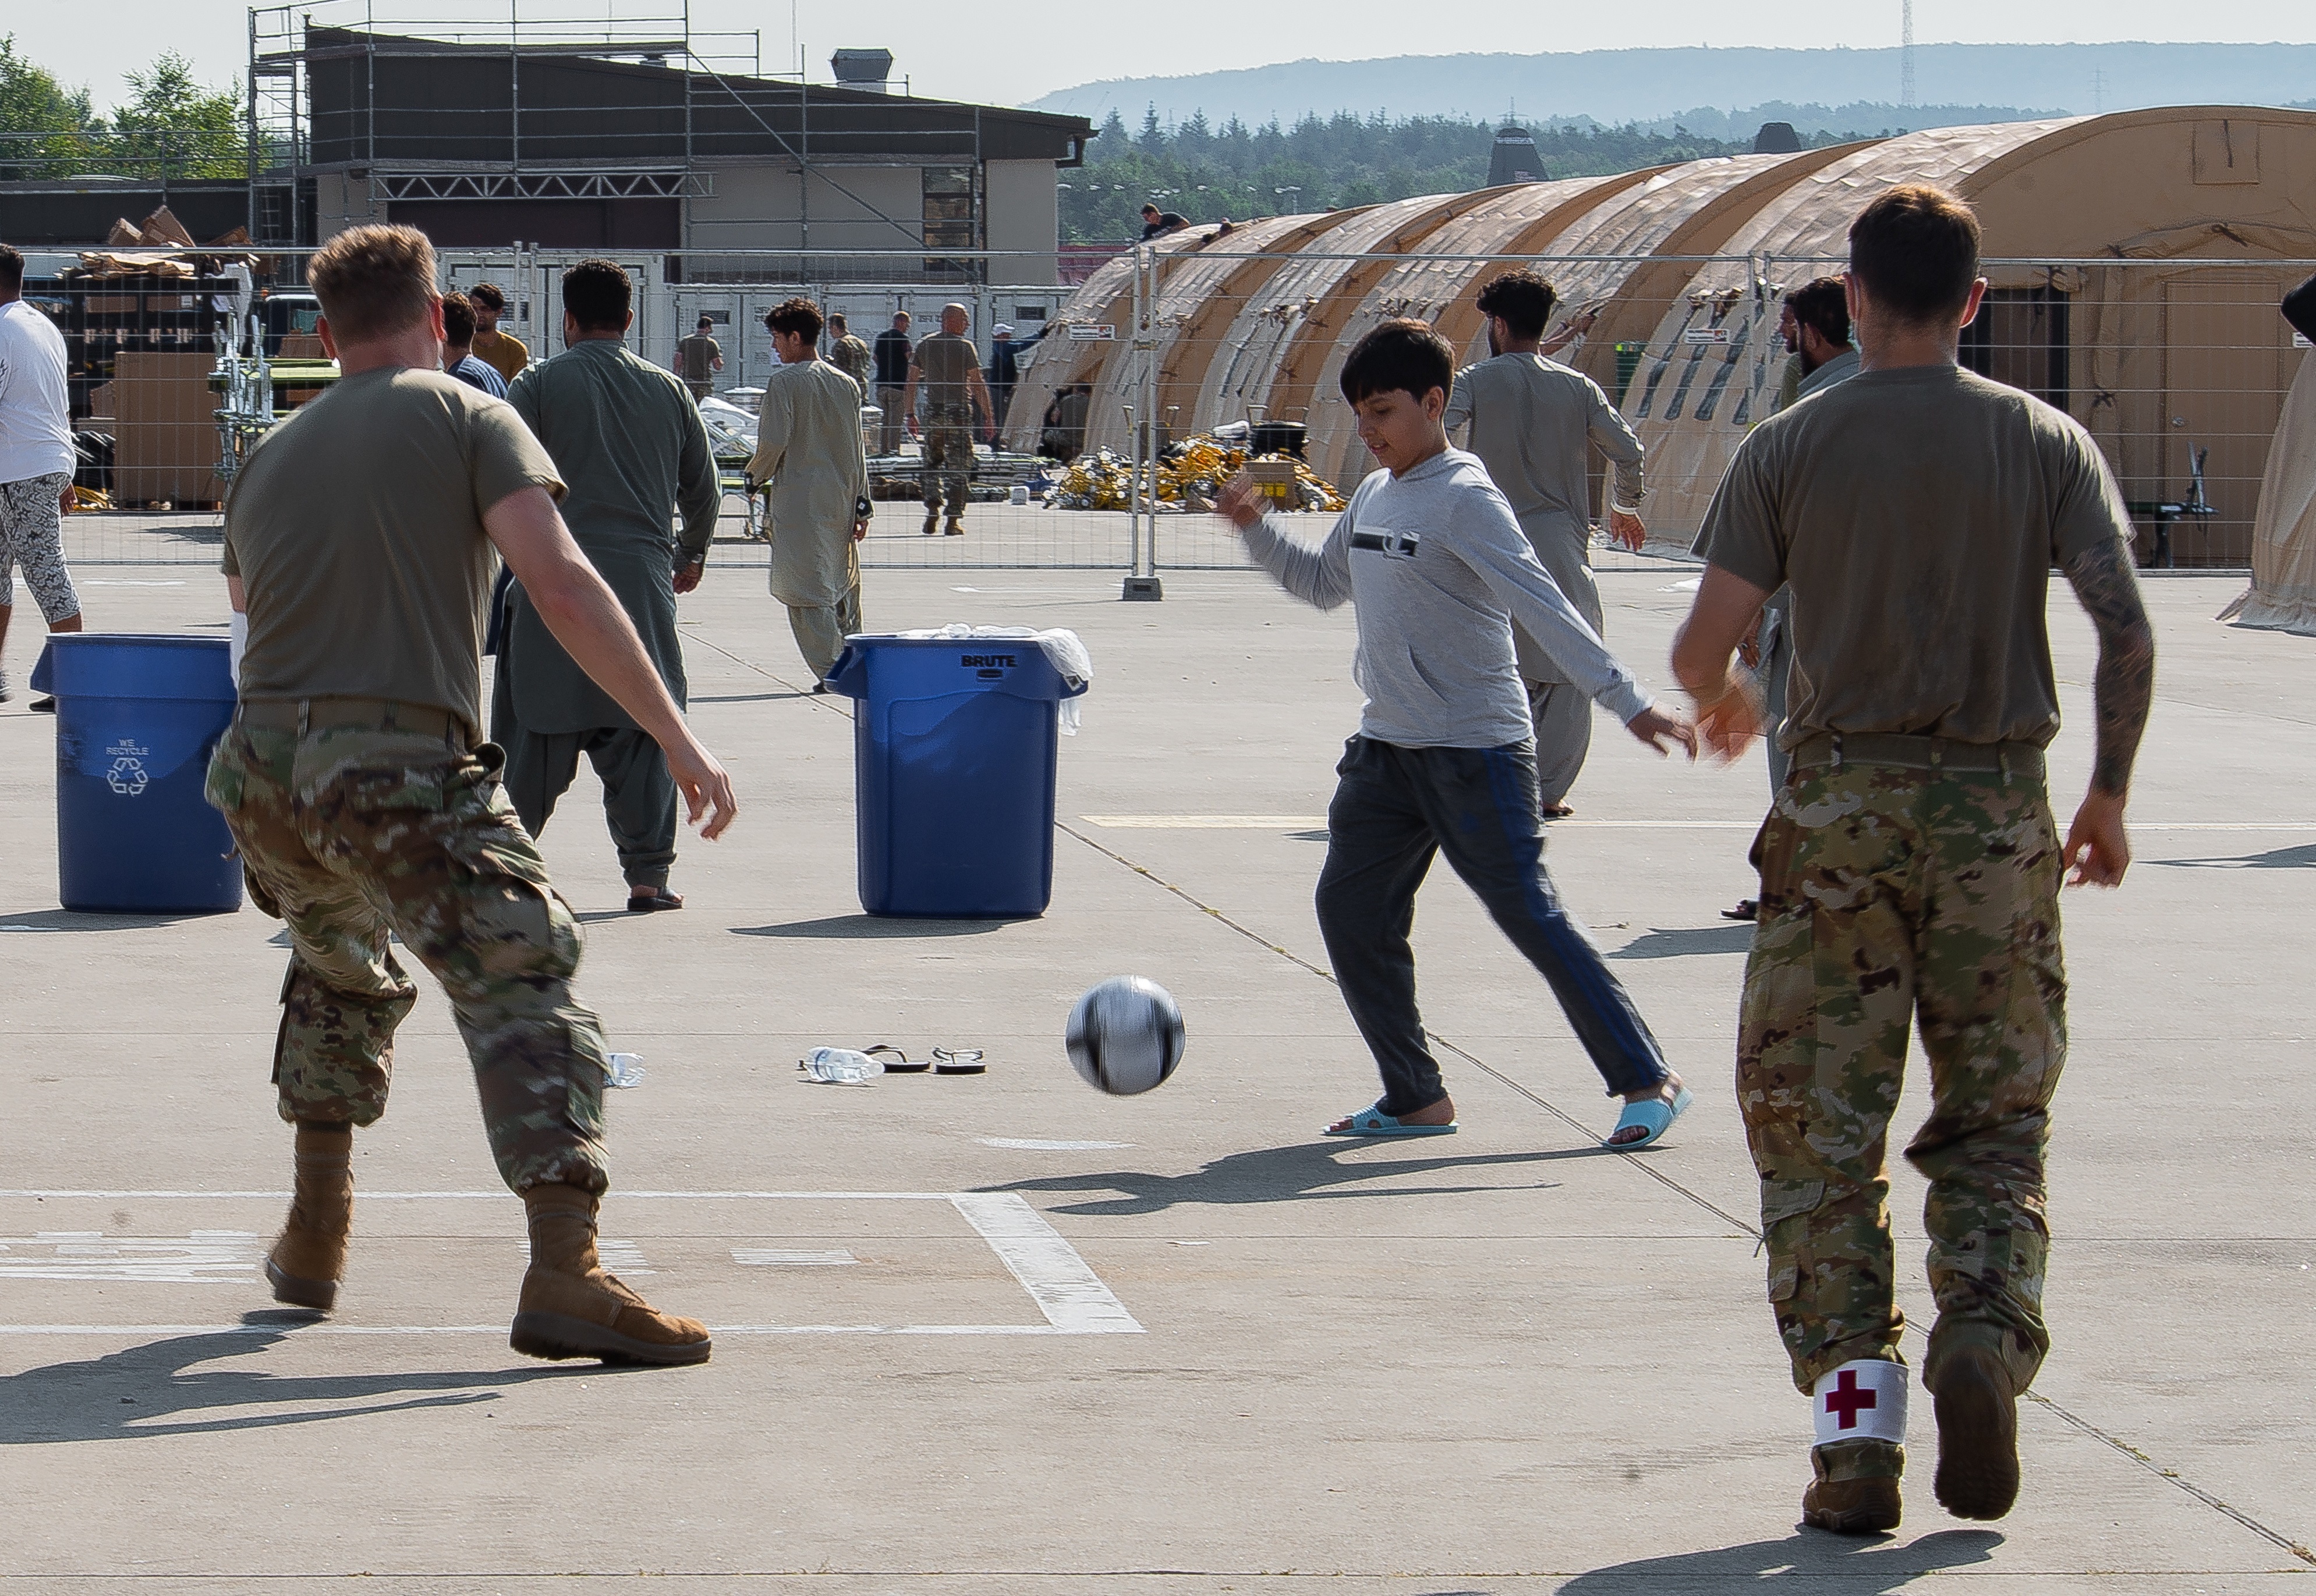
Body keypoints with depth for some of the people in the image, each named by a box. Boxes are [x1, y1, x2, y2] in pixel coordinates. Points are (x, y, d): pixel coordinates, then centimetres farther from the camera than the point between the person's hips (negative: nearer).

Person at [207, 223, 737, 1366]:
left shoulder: (267, 458, 23)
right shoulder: (468, 422, 6)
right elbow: (560, 583, -8)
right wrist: (677, 738, -9)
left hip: (261, 768, 6)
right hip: (399, 770, -6)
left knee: (340, 972, 32)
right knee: (526, 983, -10)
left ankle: (314, 1235, 35)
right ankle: (563, 1273, -27)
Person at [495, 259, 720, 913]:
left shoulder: (538, 384, -1)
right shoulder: (668, 390, 9)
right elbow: (702, 485, 16)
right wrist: (693, 554, 32)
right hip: (643, 578, 2)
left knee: (534, 725, 3)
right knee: (640, 728, 5)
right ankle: (649, 873, 4)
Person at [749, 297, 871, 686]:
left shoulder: (785, 381, -9)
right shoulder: (846, 384, 9)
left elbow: (773, 441, -14)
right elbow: (858, 450, 11)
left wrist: (757, 475, 5)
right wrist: (862, 502, 14)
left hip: (800, 498, -6)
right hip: (841, 500, 6)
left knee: (809, 587, -4)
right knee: (844, 586, 17)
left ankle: (828, 671, -9)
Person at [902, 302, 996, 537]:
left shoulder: (925, 345, 6)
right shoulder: (965, 347, -7)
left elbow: (911, 382, 6)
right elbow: (978, 385, -10)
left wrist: (910, 414, 12)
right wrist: (988, 418, -7)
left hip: (933, 412, 4)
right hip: (959, 412, -4)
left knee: (932, 463, 16)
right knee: (958, 466, 1)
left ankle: (932, 514, 6)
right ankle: (954, 520, -2)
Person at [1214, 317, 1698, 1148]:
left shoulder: (1465, 499, -14)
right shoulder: (1374, 496, 11)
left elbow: (1542, 606, -21)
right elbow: (1322, 582, 28)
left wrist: (1629, 703, -28)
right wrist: (1256, 527, 12)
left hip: (1476, 750, -8)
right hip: (1387, 748, 8)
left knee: (1528, 914, -9)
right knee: (1350, 910, 3)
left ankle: (1649, 1081, -1)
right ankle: (1415, 1098, 11)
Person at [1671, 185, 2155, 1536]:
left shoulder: (1790, 450, -1)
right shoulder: (2047, 442, 1)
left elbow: (1704, 647, -4)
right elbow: (2129, 636, -6)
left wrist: (1720, 703, 20)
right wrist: (2111, 799, 7)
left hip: (1840, 808, -1)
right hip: (1998, 812, 1)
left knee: (1819, 1131, 5)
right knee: (1997, 1122, 12)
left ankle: (1856, 1426, -3)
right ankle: (1986, 1334, -13)